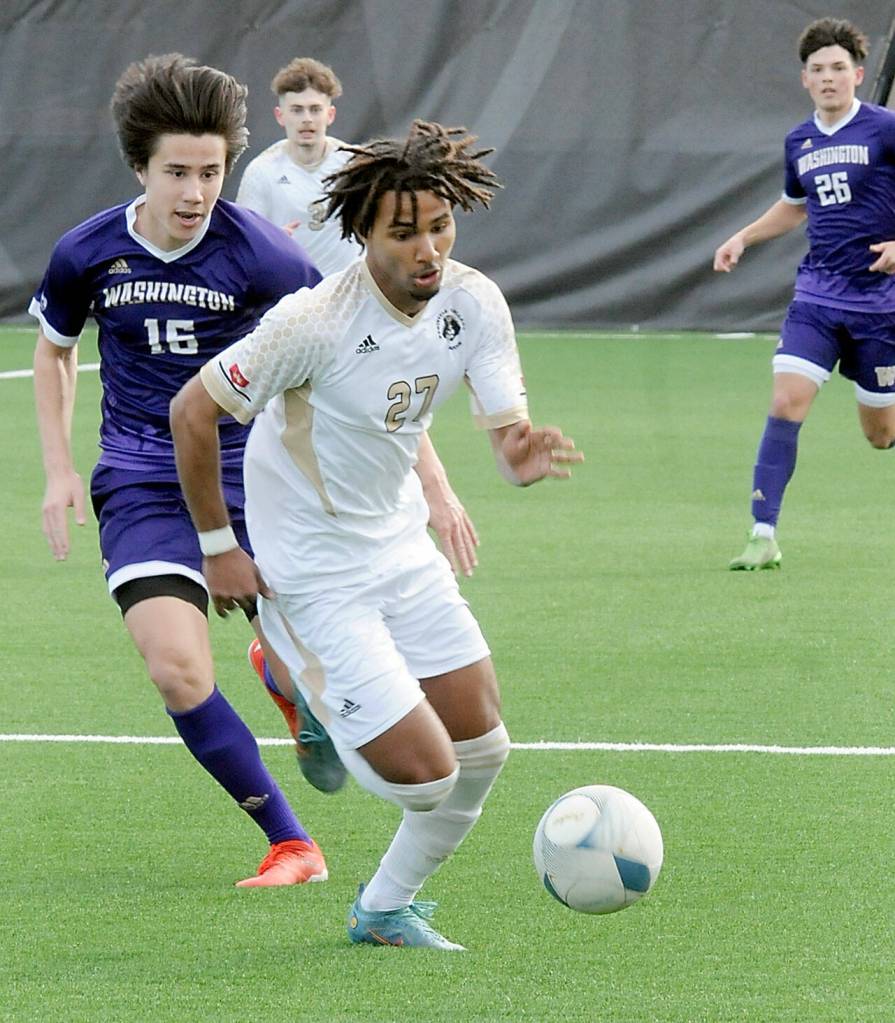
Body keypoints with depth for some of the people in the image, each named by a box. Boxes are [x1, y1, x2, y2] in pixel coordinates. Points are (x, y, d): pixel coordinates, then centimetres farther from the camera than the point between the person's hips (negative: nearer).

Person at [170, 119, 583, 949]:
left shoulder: (474, 303, -9)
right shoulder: (314, 324, -26)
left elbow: (508, 432, -10)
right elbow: (191, 410, -16)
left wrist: (525, 456, -35)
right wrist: (217, 547, -11)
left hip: (402, 547, 7)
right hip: (313, 573, -7)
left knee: (481, 749, 6)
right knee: (424, 773, -11)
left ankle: (386, 909, 29)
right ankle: (301, 685, 20)